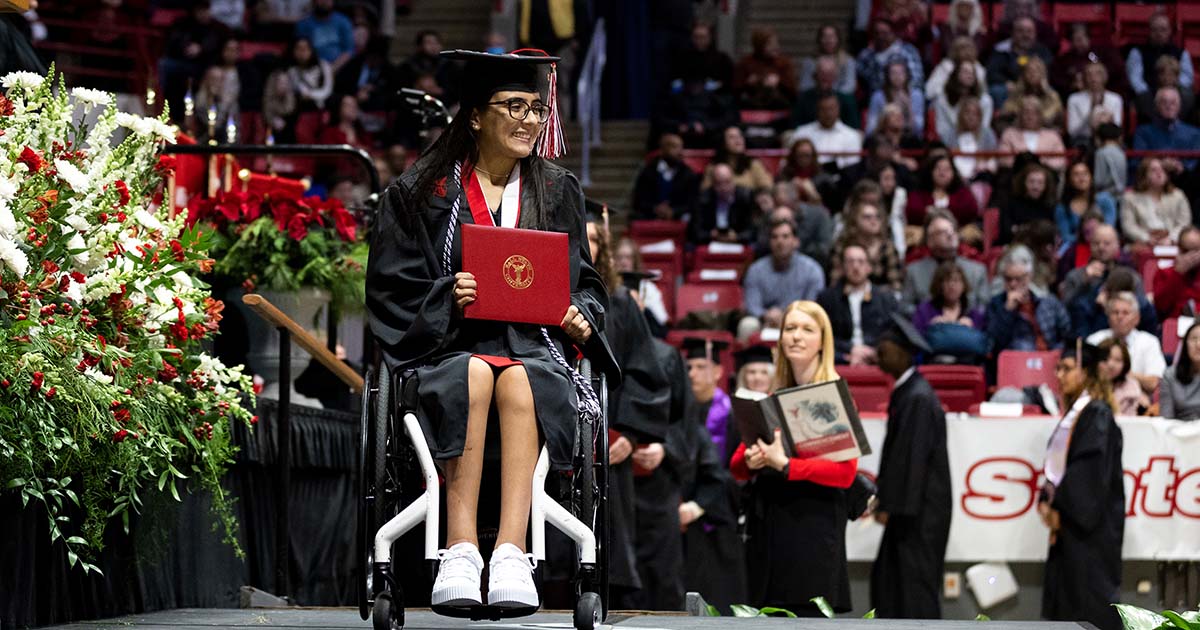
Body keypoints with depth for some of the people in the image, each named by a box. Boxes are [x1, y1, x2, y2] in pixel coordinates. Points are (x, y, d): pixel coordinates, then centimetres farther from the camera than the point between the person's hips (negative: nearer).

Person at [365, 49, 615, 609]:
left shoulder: (558, 192, 17)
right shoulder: (422, 191, 8)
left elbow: (585, 283, 19)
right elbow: (389, 288, 3)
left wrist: (582, 317, -4)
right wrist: (445, 297, -16)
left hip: (535, 346, 2)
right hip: (449, 346, -2)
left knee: (520, 384, -35)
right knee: (473, 378, -38)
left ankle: (511, 552, -45)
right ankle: (460, 550, -43)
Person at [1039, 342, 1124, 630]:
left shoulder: (1098, 414, -12)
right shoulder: (1073, 412, 14)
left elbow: (1088, 468, -18)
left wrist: (1059, 507, -14)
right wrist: (1047, 499, 3)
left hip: (1092, 525, -9)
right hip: (1068, 520, 9)